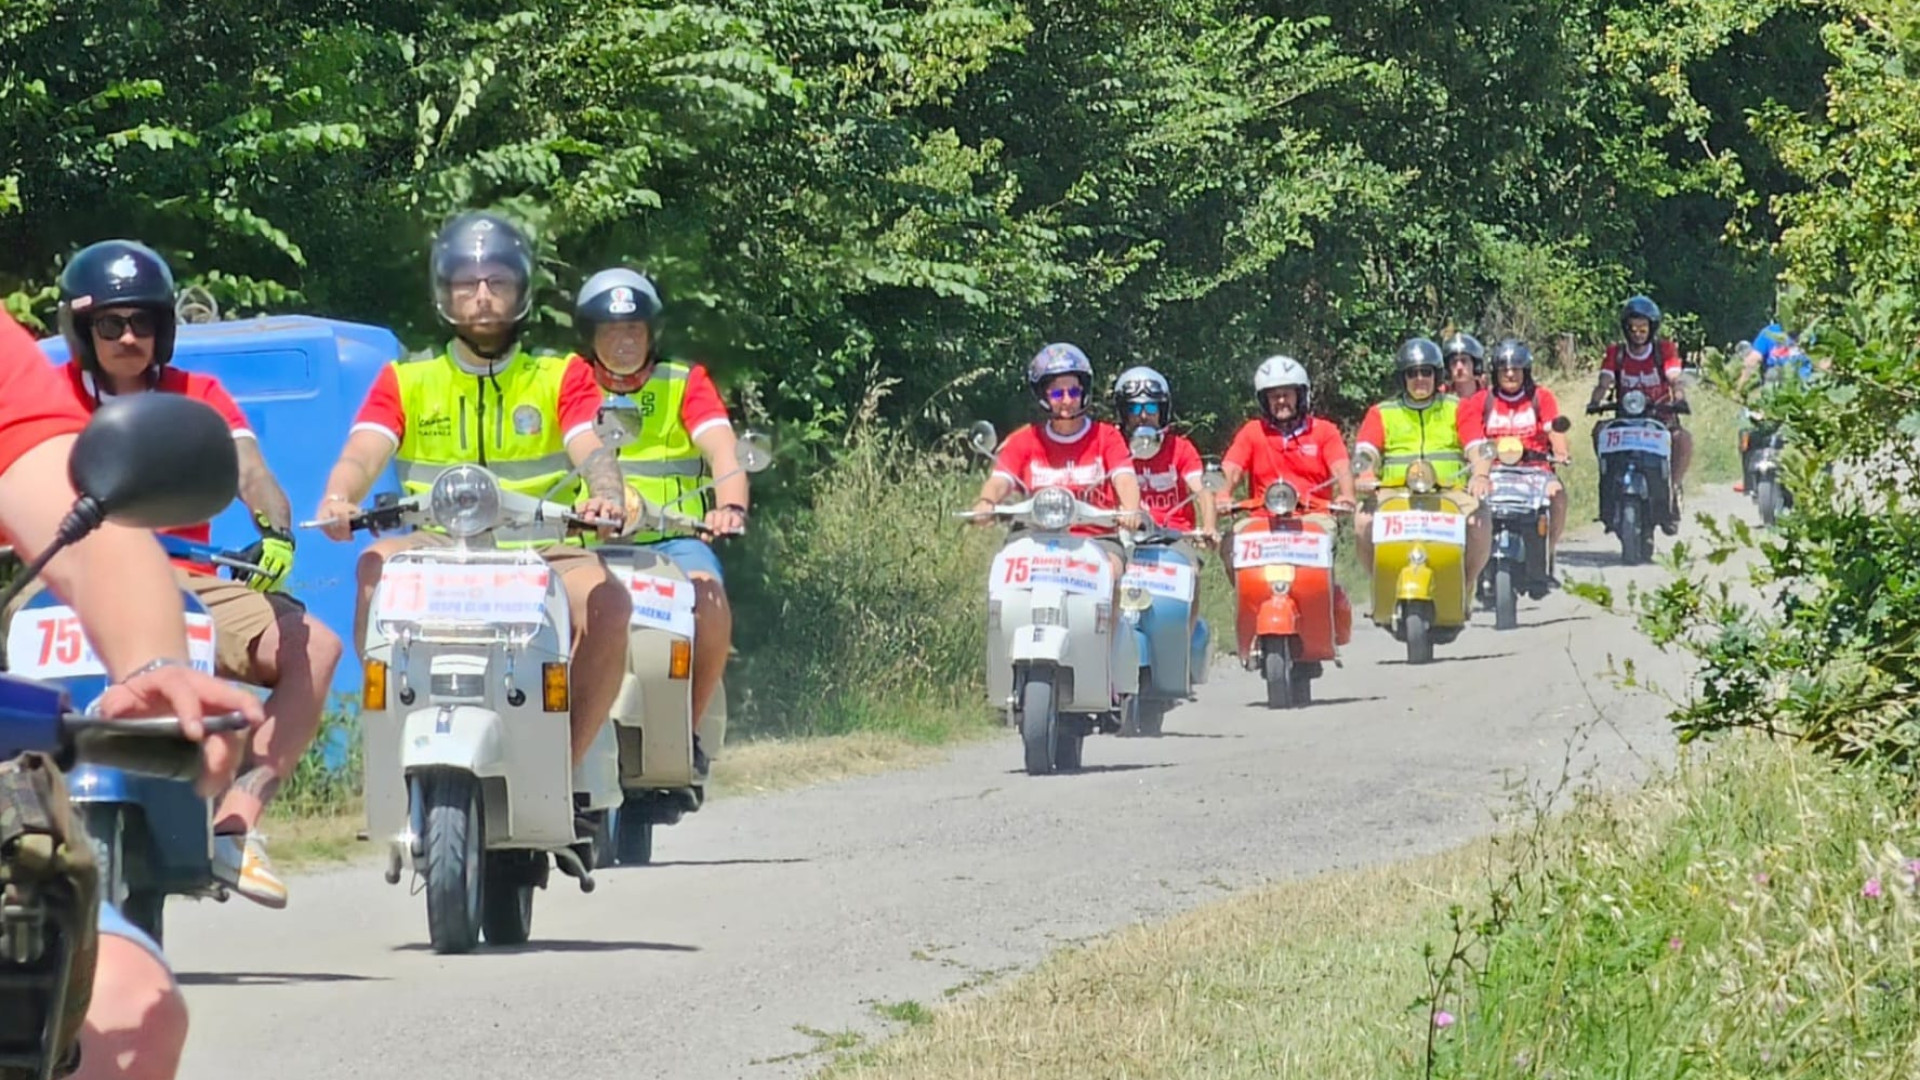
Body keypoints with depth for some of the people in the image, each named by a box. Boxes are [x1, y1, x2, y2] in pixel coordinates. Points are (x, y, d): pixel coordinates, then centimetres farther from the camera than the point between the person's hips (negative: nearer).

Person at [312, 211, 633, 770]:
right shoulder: (405, 381, 15)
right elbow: (364, 452, -1)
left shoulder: (562, 378, 14)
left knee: (606, 598, -32)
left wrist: (607, 495, -28)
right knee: (378, 565, -32)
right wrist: (339, 497, -26)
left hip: (541, 551, 0)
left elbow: (592, 450, -3)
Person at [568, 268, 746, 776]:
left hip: (671, 539, -1)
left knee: (710, 600, -33)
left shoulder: (684, 383, 8)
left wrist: (730, 506, -30)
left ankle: (688, 729, -15)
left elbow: (721, 447, -9)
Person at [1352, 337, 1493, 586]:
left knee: (1478, 523, -31)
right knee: (1364, 522, -31)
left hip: (1449, 492, 0)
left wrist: (1480, 475, -21)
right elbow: (1365, 450, 1)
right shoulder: (1381, 414, 17)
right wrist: (1366, 477, -23)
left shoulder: (1457, 409, 17)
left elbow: (1478, 447, 3)